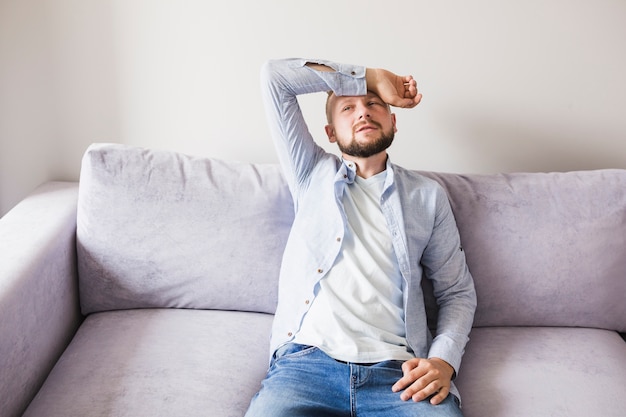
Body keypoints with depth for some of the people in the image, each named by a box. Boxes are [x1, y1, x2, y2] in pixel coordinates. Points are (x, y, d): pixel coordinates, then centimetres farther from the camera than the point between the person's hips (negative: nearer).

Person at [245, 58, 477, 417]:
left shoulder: (428, 196, 17)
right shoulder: (312, 174, 17)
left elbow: (458, 292, 17)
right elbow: (275, 76, 12)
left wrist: (444, 361, -2)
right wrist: (368, 76, 16)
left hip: (397, 372, 1)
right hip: (307, 360, 0)